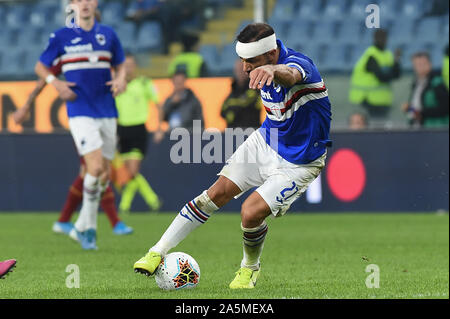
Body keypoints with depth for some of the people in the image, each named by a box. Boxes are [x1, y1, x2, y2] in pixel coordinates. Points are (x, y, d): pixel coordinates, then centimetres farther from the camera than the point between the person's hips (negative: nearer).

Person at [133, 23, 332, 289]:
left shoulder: (298, 62, -32)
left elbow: (291, 75, -60)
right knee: (218, 192, -1)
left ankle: (250, 268, 14)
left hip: (299, 163, -7)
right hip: (265, 141, 7)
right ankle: (159, 252, 8)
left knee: (251, 213, -18)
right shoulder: (263, 69, -5)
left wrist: (273, 70, -80)